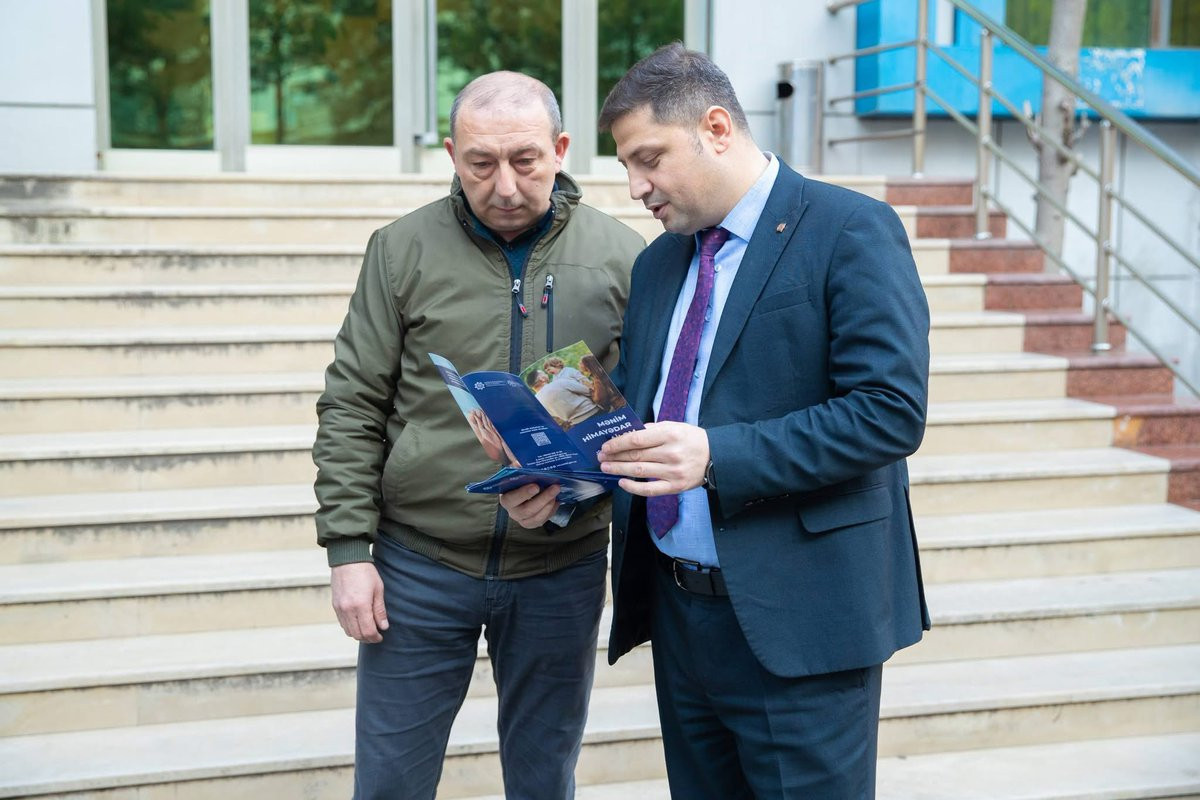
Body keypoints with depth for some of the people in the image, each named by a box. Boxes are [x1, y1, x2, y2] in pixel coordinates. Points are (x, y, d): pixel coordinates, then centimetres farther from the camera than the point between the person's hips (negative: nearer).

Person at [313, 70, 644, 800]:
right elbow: (351, 408, -1)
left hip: (561, 570, 1)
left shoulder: (622, 258, -2)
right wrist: (349, 549, -6)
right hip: (419, 562, 0)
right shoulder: (404, 250, -2)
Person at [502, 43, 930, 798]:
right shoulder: (657, 263, 13)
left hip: (796, 621, -7)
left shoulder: (851, 231, -9)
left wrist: (715, 457, -25)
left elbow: (892, 412, -18)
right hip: (679, 611, 7)